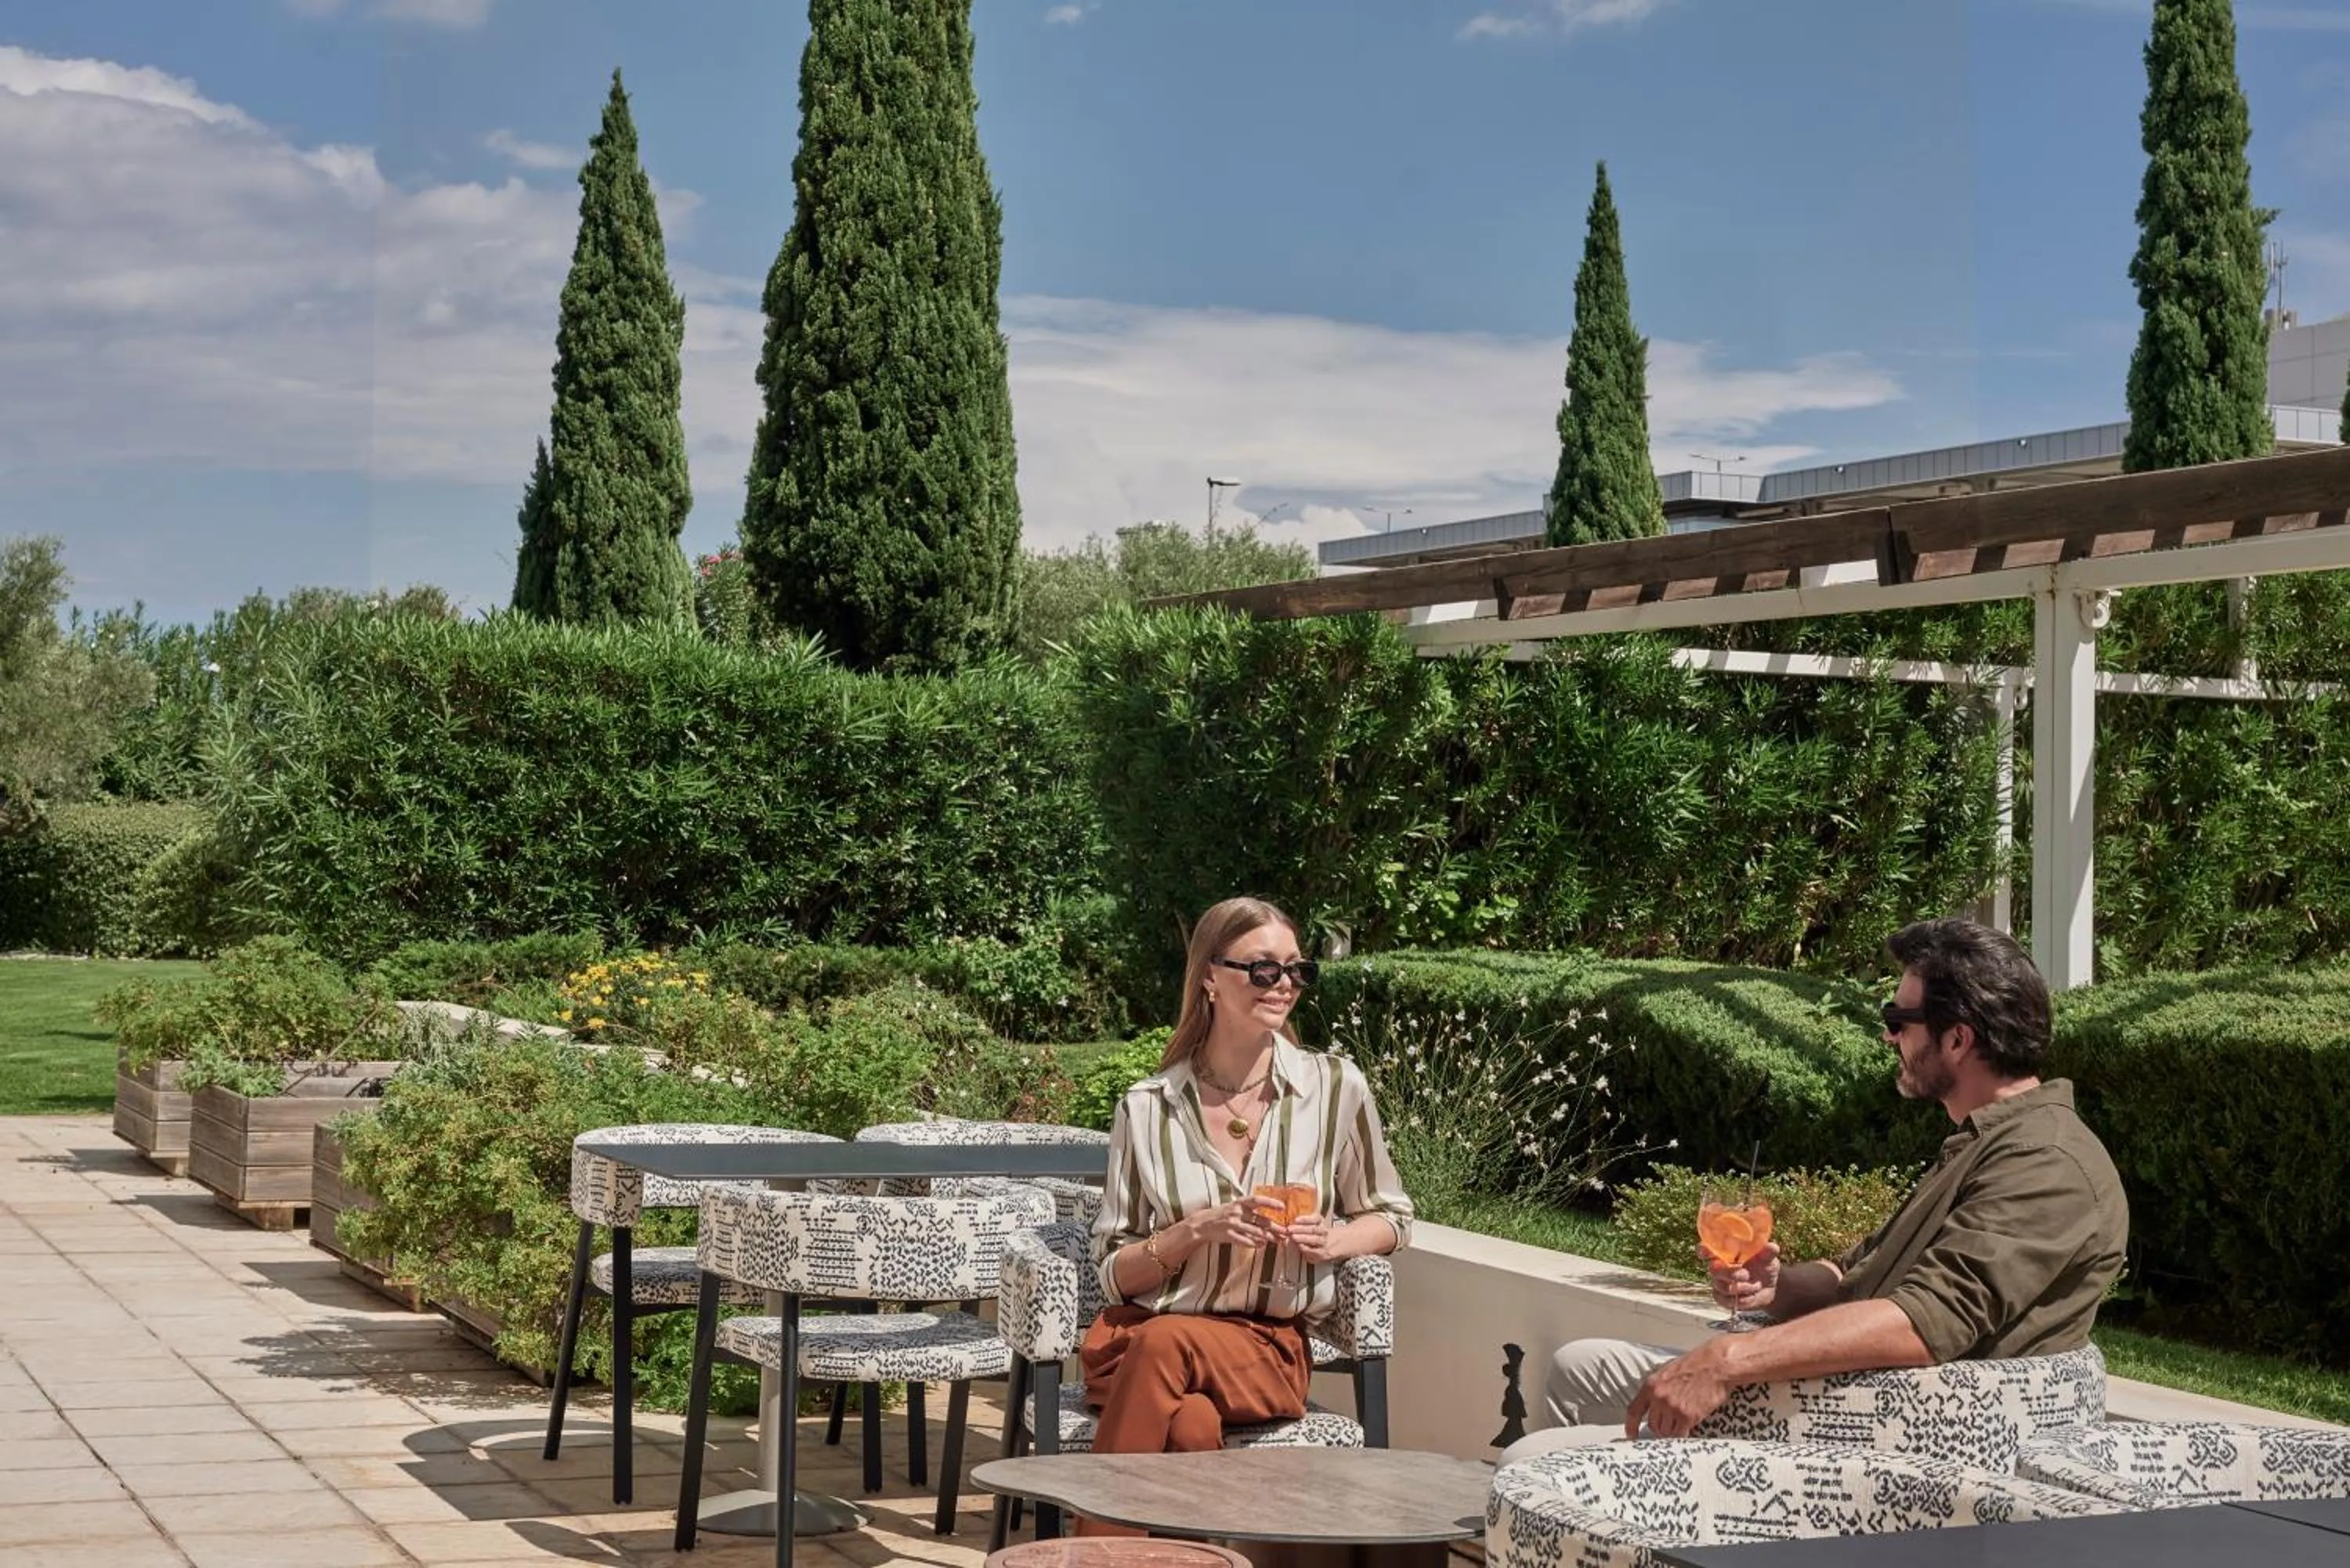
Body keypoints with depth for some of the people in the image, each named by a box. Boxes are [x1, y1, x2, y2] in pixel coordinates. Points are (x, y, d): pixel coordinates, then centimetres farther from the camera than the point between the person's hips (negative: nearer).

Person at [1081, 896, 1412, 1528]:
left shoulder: (1336, 1088, 1)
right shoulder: (1147, 1108, 1)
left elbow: (1390, 1217, 14)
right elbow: (1114, 1273, 4)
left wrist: (1334, 1240, -9)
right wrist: (1198, 1230, -15)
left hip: (1268, 1345, 0)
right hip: (1139, 1333, 0)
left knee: (1166, 1343, -35)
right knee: (1193, 1426, -36)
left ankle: (1100, 1541, -25)